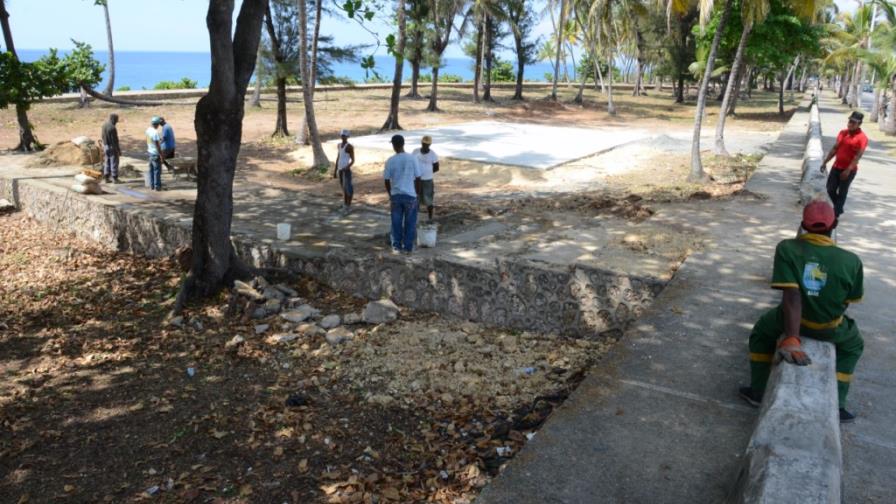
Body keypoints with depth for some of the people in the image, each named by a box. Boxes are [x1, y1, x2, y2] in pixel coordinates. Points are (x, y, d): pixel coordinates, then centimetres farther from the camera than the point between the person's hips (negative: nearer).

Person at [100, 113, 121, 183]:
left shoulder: (104, 125, 5)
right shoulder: (112, 128, -23)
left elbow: (102, 136, 15)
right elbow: (115, 140, -22)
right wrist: (119, 150, -16)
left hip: (105, 146, 9)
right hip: (112, 147, -9)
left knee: (107, 162, 14)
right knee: (114, 162, 0)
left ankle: (106, 178, 18)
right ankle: (115, 179, 5)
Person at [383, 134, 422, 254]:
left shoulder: (390, 161, -6)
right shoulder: (412, 158, -7)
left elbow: (387, 180, 0)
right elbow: (417, 178, -3)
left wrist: (390, 194, 16)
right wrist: (417, 193, 11)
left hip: (396, 195, 1)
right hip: (410, 195, -1)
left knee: (396, 222, 12)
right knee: (410, 223, 9)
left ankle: (396, 246, 16)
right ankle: (407, 248, 12)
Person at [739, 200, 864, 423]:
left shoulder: (787, 248, -20)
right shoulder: (851, 261, -16)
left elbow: (791, 295, -25)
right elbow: (849, 300, -3)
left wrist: (791, 339, -27)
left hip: (792, 319, 0)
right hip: (830, 329, 1)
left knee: (761, 333, 31)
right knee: (853, 346, 34)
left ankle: (758, 392, 36)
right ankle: (836, 405, 31)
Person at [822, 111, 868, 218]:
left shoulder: (862, 138, -14)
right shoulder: (842, 133, 6)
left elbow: (858, 156, -19)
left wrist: (848, 170, -24)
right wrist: (825, 162, 10)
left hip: (849, 170, -6)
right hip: (836, 167, 6)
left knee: (842, 192, 2)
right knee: (830, 189, 9)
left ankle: (835, 214, 11)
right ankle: (838, 208, 30)